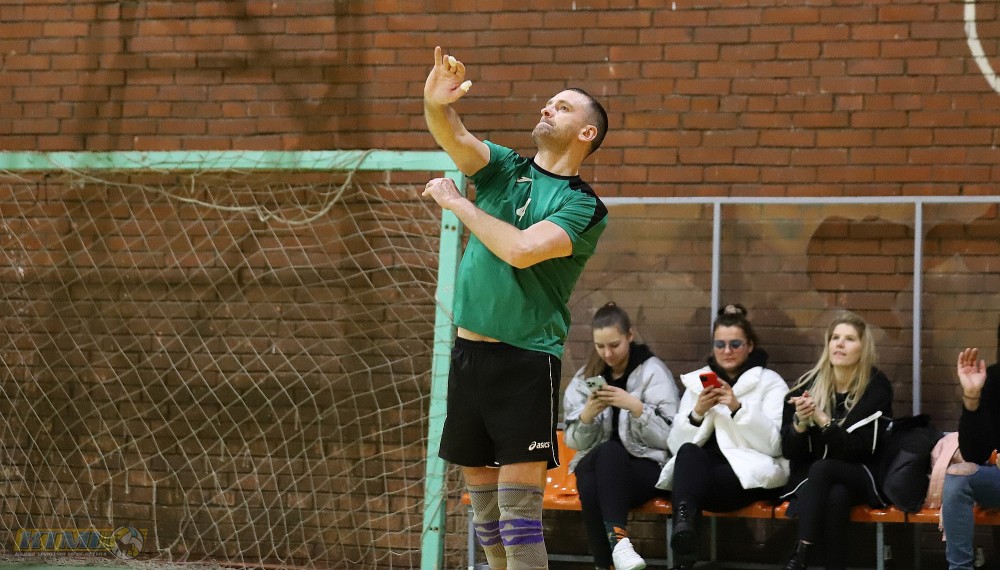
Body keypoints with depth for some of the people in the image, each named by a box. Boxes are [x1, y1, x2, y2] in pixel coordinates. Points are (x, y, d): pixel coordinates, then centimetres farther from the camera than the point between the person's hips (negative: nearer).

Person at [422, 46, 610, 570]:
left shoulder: (585, 208, -4)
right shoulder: (503, 168, 10)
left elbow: (522, 250, -21)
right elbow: (454, 139, -10)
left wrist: (456, 202, -10)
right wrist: (435, 103, -32)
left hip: (527, 361, -5)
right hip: (468, 351, 5)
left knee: (518, 508, -11)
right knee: (483, 501, 10)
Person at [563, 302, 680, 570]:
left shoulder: (653, 371, 2)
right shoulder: (585, 378, 12)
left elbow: (666, 437, -6)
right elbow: (575, 442, 8)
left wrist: (634, 406, -20)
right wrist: (588, 414, -13)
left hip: (645, 467, -2)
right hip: (595, 465, 3)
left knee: (610, 451, -37)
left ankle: (617, 540, -51)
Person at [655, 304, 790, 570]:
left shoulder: (771, 382, 8)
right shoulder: (697, 381, 18)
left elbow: (773, 445, -7)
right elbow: (677, 445, 8)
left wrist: (738, 408, -17)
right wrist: (697, 413, -10)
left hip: (750, 475, -3)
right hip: (702, 469, 3)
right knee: (689, 453, -35)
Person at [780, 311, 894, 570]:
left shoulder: (876, 387, -8)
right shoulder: (809, 384, -2)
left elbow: (858, 448, -16)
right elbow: (789, 451, 0)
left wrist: (821, 419, -27)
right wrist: (800, 422, -21)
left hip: (860, 478, -2)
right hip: (812, 479, 2)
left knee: (821, 469, -35)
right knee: (835, 497, -35)